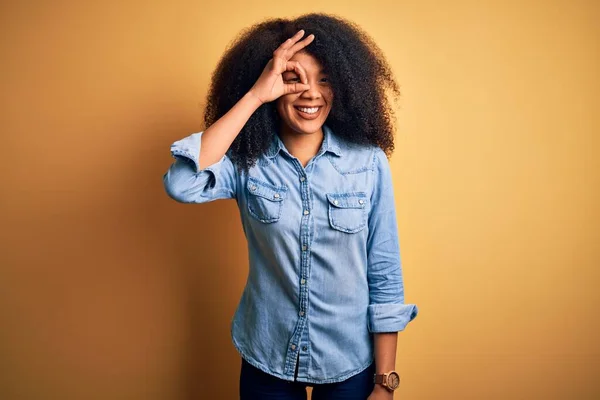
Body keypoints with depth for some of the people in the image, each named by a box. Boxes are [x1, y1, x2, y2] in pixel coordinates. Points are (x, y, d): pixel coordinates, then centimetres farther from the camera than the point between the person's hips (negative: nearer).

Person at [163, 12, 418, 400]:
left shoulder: (369, 162, -12)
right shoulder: (246, 160, -10)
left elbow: (385, 277, -9)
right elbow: (181, 185, -30)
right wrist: (253, 97, -26)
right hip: (265, 361, 1)